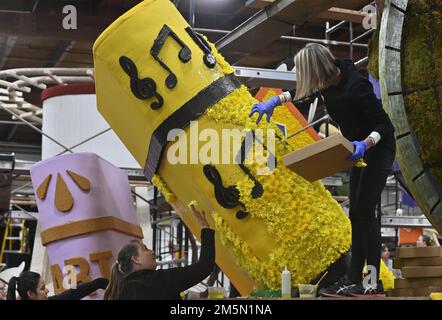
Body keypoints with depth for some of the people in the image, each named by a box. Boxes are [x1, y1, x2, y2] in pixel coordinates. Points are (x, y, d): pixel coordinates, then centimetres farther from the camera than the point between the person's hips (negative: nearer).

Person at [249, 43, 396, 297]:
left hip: (378, 147, -8)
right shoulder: (327, 81, -6)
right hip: (360, 149, 8)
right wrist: (275, 102, 15)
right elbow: (304, 91, 18)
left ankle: (374, 283, -9)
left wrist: (365, 144, -39)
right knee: (357, 214, 7)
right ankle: (355, 280, 10)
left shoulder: (356, 85, -29)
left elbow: (384, 124, -24)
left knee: (365, 211, -13)